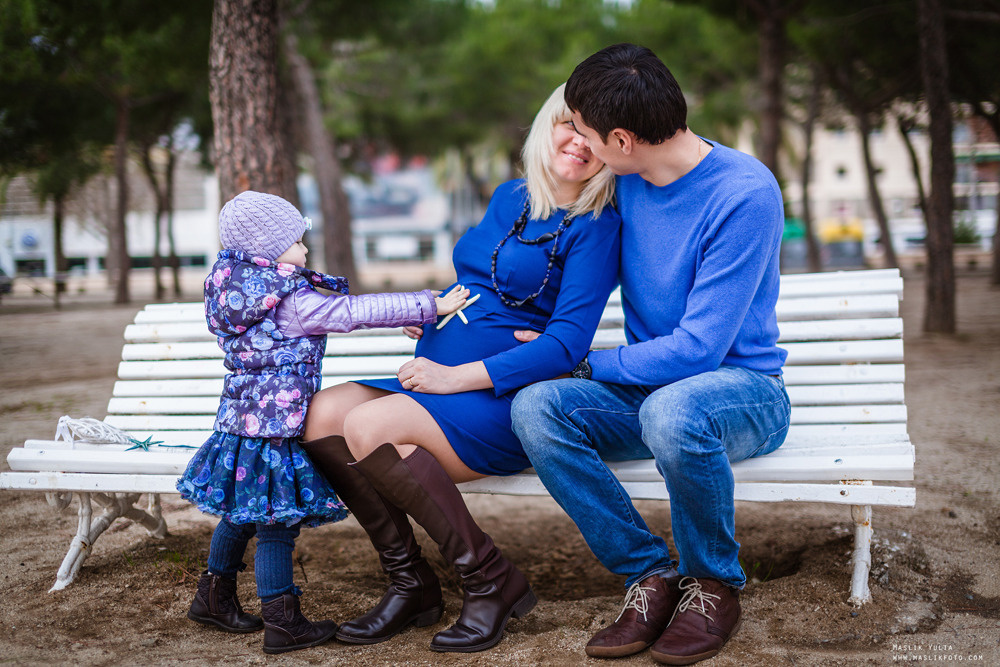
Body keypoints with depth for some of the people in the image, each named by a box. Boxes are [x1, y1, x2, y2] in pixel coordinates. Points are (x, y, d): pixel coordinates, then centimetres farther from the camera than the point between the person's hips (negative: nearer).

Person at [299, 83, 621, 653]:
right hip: (441, 382, 8)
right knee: (323, 414, -14)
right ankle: (411, 583, -4)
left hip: (507, 400, -7)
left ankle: (492, 581, -13)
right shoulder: (509, 199, 15)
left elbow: (566, 344, -16)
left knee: (369, 427, -28)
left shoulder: (596, 227, -6)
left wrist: (457, 376, -19)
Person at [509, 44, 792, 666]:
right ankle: (653, 574, -10)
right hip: (648, 390, 6)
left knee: (671, 411, -40)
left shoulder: (745, 193, -19)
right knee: (536, 405, -22)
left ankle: (714, 584, -11)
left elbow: (697, 348, -22)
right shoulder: (627, 183, 3)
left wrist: (582, 363, -13)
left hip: (743, 387, -6)